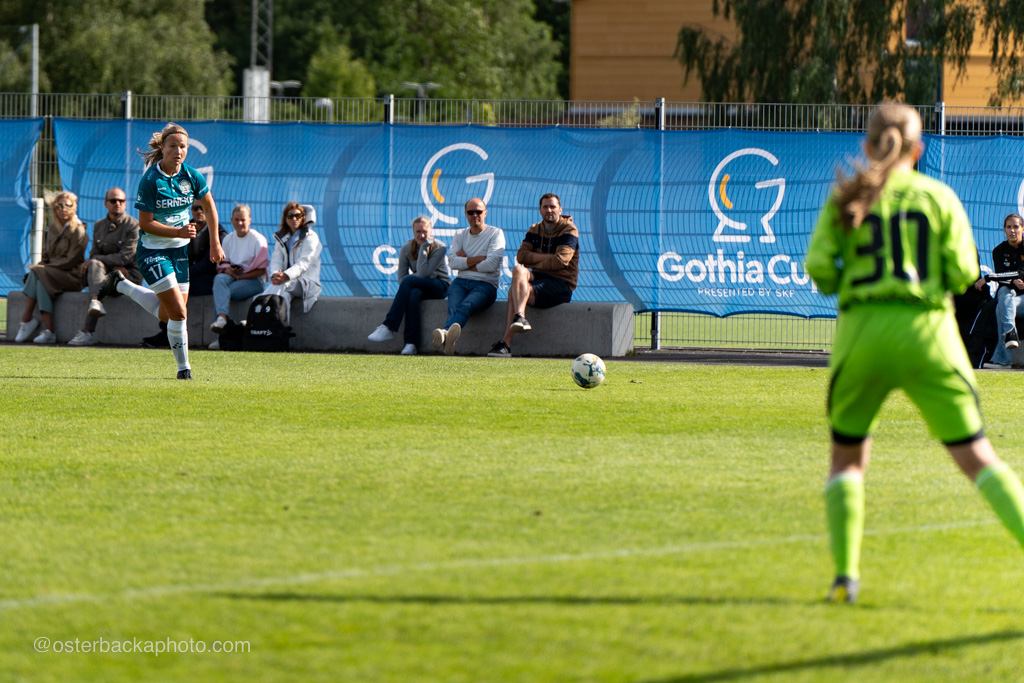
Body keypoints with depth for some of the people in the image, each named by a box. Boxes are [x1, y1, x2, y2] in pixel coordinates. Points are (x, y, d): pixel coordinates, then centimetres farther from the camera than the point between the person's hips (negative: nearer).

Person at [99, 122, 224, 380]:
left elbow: (208, 204, 13)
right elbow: (145, 223, -15)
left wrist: (215, 243, 13)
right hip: (153, 251, -6)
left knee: (168, 314, 9)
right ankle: (184, 367, 4)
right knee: (178, 312, -13)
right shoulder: (150, 180, -19)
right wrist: (179, 231, -24)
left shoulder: (191, 176, -5)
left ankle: (121, 285, 30)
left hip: (179, 251, 6)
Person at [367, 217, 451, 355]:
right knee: (413, 295, -37)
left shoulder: (439, 248, -10)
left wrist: (424, 248, -20)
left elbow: (423, 273, -21)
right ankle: (411, 343, -41)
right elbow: (401, 277, 1)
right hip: (419, 287, 3)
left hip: (440, 286, -3)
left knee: (408, 281, -33)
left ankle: (388, 327, -35)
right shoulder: (407, 248, 0)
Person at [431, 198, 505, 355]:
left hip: (485, 285, -4)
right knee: (454, 308, -32)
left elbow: (491, 265, -8)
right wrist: (479, 259, -5)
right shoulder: (460, 235, 21)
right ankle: (448, 340, -64)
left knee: (466, 306, -37)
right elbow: (453, 262, 4)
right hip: (461, 282, 4)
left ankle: (445, 332, -69)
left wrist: (465, 262, 2)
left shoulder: (495, 233, 6)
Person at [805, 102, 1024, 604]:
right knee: (976, 457, 1)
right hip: (927, 335, 0)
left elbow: (818, 266, -4)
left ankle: (845, 572, 8)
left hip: (862, 336, 1)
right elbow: (963, 273, -1)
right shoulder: (938, 196, 5)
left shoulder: (847, 198, 5)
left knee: (847, 456, 18)